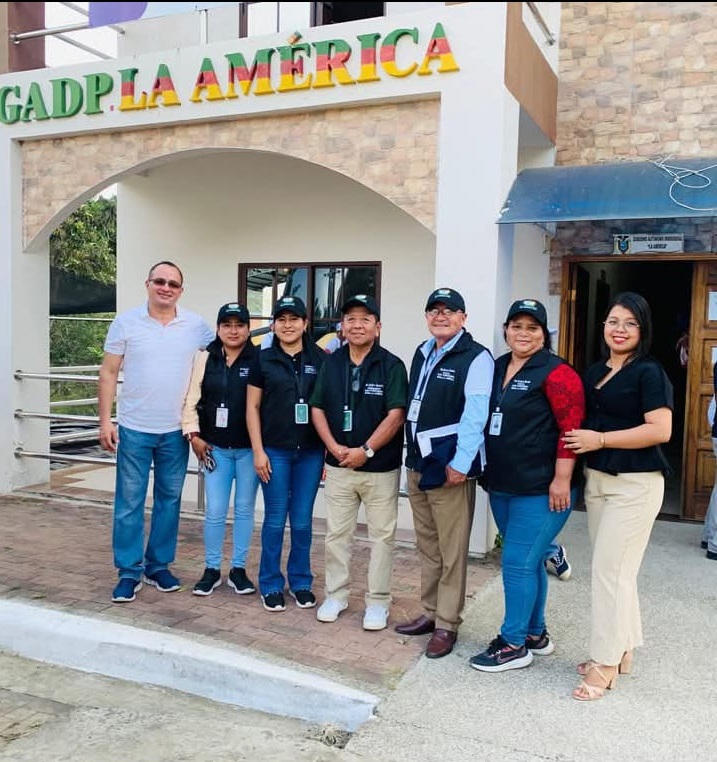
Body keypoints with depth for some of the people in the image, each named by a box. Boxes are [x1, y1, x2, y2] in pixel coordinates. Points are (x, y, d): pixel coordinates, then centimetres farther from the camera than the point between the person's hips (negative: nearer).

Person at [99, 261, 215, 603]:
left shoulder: (197, 326, 0)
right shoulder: (125, 322, -3)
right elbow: (109, 373, 0)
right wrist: (105, 420, -5)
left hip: (177, 430, 2)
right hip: (134, 429, -2)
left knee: (169, 500, 12)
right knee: (129, 502, 3)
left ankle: (159, 565, 26)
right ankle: (129, 572, 15)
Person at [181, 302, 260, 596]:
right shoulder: (204, 358, 2)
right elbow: (190, 400, 4)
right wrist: (194, 435, -4)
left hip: (249, 448, -1)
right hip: (215, 448, 1)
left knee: (244, 509, 10)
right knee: (215, 511, 5)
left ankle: (238, 569, 23)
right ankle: (211, 569, 21)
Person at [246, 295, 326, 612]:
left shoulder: (319, 359, 3)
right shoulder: (263, 359, 2)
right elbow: (252, 407, 3)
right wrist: (258, 451, -3)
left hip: (310, 452, 1)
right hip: (275, 451, -1)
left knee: (302, 521, 8)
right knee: (275, 520, 6)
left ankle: (301, 582, 25)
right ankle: (271, 585, 20)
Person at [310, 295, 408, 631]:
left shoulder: (391, 365, -7)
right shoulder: (330, 363, 5)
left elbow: (396, 415, -13)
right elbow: (317, 409, 6)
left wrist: (366, 451, -18)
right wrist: (334, 447, -8)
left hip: (381, 467, -3)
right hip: (338, 465, 4)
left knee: (381, 535, 6)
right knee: (336, 534, 12)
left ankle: (377, 602, 18)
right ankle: (335, 595, 26)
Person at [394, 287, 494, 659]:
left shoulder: (476, 357, -9)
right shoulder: (422, 354, 15)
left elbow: (475, 415, -17)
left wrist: (461, 463, -22)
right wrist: (412, 454, 15)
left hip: (450, 467, -8)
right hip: (417, 464, 8)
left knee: (451, 551, 1)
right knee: (427, 547, 17)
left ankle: (447, 624, 12)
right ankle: (430, 612, 29)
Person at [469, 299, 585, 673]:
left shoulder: (556, 372, -12)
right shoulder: (498, 368, 10)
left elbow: (571, 429, -16)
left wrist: (562, 480, -19)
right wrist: (487, 472, 18)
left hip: (541, 490, -8)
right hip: (502, 486, 8)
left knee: (518, 562, -3)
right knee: (528, 561, 17)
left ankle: (514, 644, 12)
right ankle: (536, 634, 31)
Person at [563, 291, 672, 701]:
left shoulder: (650, 373, -11)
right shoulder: (595, 371, 11)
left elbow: (661, 430, -19)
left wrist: (600, 439, -18)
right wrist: (579, 441, 2)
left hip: (635, 484, -8)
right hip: (597, 480, 8)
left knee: (611, 570, -4)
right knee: (612, 569, 15)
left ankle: (606, 662, 8)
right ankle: (621, 649, 28)